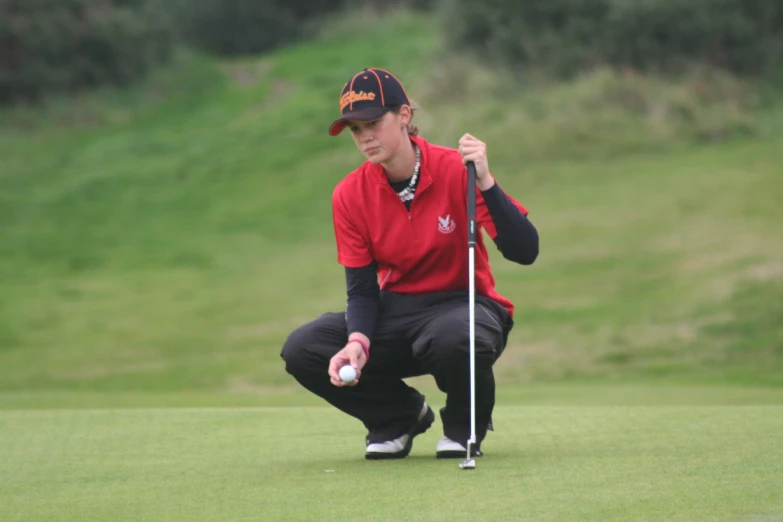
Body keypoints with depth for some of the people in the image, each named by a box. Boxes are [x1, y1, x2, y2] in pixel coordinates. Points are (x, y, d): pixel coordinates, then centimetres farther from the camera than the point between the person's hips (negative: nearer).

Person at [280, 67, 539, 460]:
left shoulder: (455, 170, -16)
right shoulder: (350, 195, -5)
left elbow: (524, 251, -23)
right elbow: (361, 289, -3)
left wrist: (484, 182, -35)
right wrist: (357, 342, -24)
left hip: (462, 305, -4)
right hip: (395, 311, 4)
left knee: (454, 338, -42)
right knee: (300, 350, -19)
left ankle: (465, 426, -4)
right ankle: (401, 416, 8)